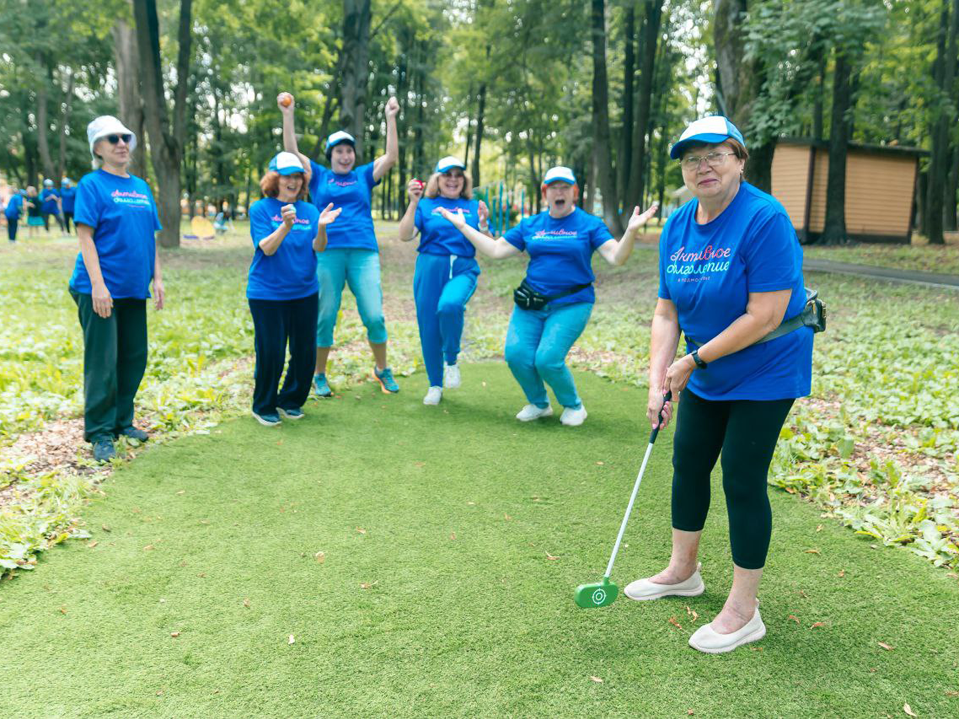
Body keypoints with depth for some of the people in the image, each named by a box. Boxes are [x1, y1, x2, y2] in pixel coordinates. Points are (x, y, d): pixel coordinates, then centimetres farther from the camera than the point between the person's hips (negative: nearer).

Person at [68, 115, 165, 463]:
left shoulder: (141, 187, 13)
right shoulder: (92, 184, -5)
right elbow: (85, 237, -11)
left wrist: (157, 278, 9)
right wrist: (98, 284, -19)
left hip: (134, 289, 6)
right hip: (101, 289, -6)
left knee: (134, 359, 12)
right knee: (102, 363, -2)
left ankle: (122, 421, 26)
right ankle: (100, 433, 9)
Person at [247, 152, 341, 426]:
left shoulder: (309, 210, 7)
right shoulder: (261, 208, -4)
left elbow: (318, 248, -4)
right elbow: (267, 248, -16)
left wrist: (322, 227, -23)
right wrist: (286, 225, -31)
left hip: (304, 293, 4)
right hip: (267, 294, -4)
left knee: (305, 352, 7)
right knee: (271, 353, 0)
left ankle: (290, 401, 27)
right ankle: (264, 407, 20)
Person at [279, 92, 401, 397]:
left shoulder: (364, 175, 16)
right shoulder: (319, 176, 14)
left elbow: (391, 157, 6)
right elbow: (292, 152, 5)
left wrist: (391, 119, 1)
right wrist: (288, 114, -2)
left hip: (364, 253, 1)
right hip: (328, 254, 0)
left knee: (374, 316, -5)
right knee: (325, 317, 3)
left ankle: (382, 369, 15)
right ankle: (319, 375, 18)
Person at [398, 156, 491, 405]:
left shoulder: (473, 206, 12)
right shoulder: (426, 205, 8)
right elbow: (405, 235, -6)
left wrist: (483, 223, -10)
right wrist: (413, 203, -15)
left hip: (463, 270, -1)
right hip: (430, 269, 1)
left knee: (449, 305, -32)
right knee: (429, 327, 4)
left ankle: (451, 361, -6)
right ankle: (435, 385, 24)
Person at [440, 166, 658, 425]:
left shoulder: (589, 224, 1)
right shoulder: (530, 225, 11)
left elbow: (616, 257, -8)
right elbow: (496, 250, 11)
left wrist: (631, 231, -26)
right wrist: (462, 225, 8)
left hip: (571, 304, -4)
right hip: (531, 303, 4)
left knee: (547, 359, -17)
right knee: (516, 354, -12)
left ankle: (574, 406, 12)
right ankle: (539, 404, 16)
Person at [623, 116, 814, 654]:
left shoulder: (764, 219, -22)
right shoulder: (677, 227, -1)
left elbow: (765, 316, -27)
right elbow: (668, 312, 1)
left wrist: (695, 359, -21)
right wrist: (658, 379, -10)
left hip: (764, 373, -7)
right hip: (704, 375, 7)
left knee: (742, 480, -4)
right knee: (689, 465, 15)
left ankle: (743, 611, 13)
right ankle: (683, 571, 37)